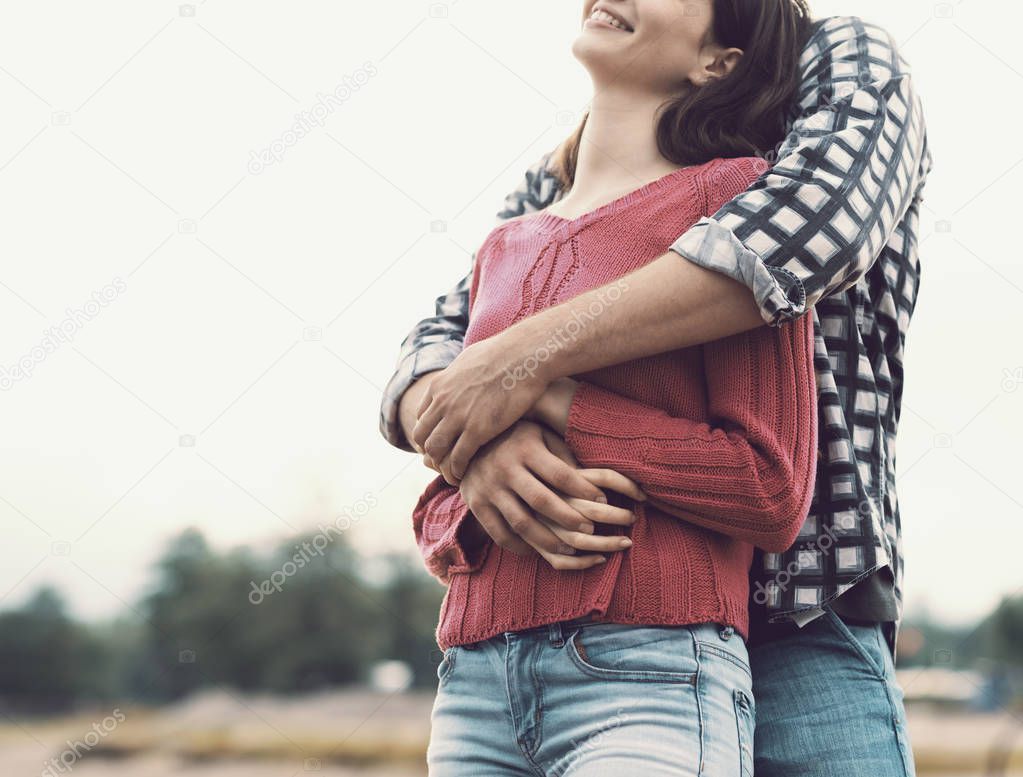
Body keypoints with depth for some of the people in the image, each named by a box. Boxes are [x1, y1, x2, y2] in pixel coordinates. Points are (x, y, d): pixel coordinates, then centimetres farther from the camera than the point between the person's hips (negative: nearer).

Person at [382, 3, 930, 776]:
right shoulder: (556, 183, 20)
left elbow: (821, 222, -16)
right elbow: (436, 352, 9)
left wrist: (529, 354, -19)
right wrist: (472, 444, -19)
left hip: (797, 633, -4)